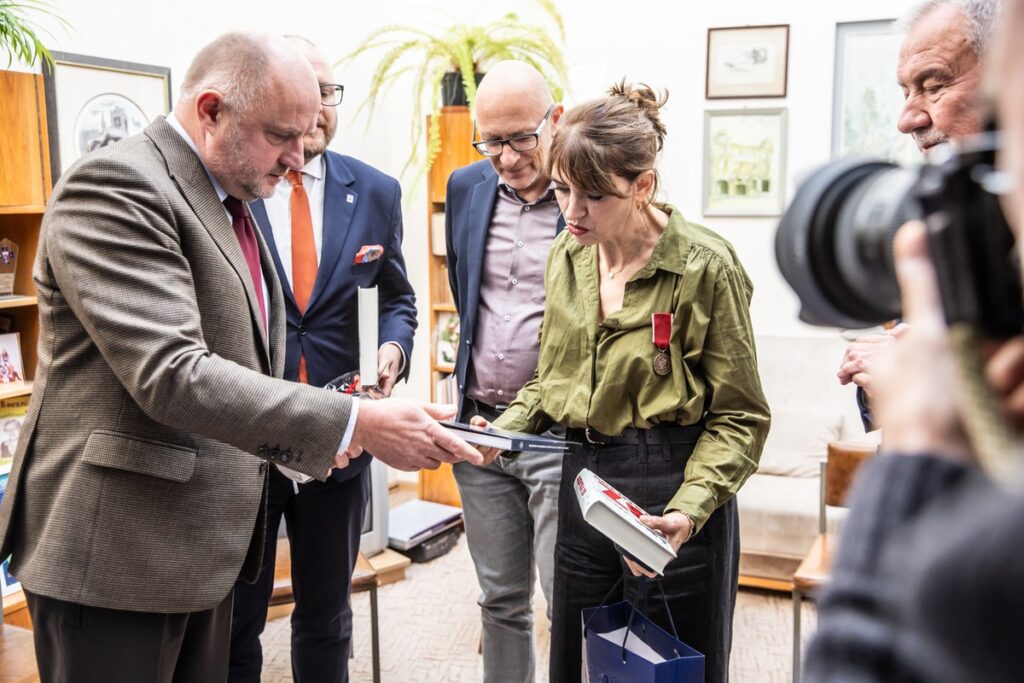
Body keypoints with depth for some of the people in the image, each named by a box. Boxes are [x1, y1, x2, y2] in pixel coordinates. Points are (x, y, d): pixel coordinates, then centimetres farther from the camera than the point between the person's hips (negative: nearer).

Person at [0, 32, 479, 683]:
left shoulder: (229, 201, 13)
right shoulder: (115, 185, -17)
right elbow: (170, 373, -28)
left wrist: (311, 435, 7)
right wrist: (356, 422, -30)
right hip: (117, 552, -9)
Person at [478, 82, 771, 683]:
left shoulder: (706, 266, -15)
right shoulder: (568, 254, 4)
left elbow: (739, 416, -11)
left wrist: (688, 511, -24)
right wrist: (505, 429, -2)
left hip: (672, 490, -5)